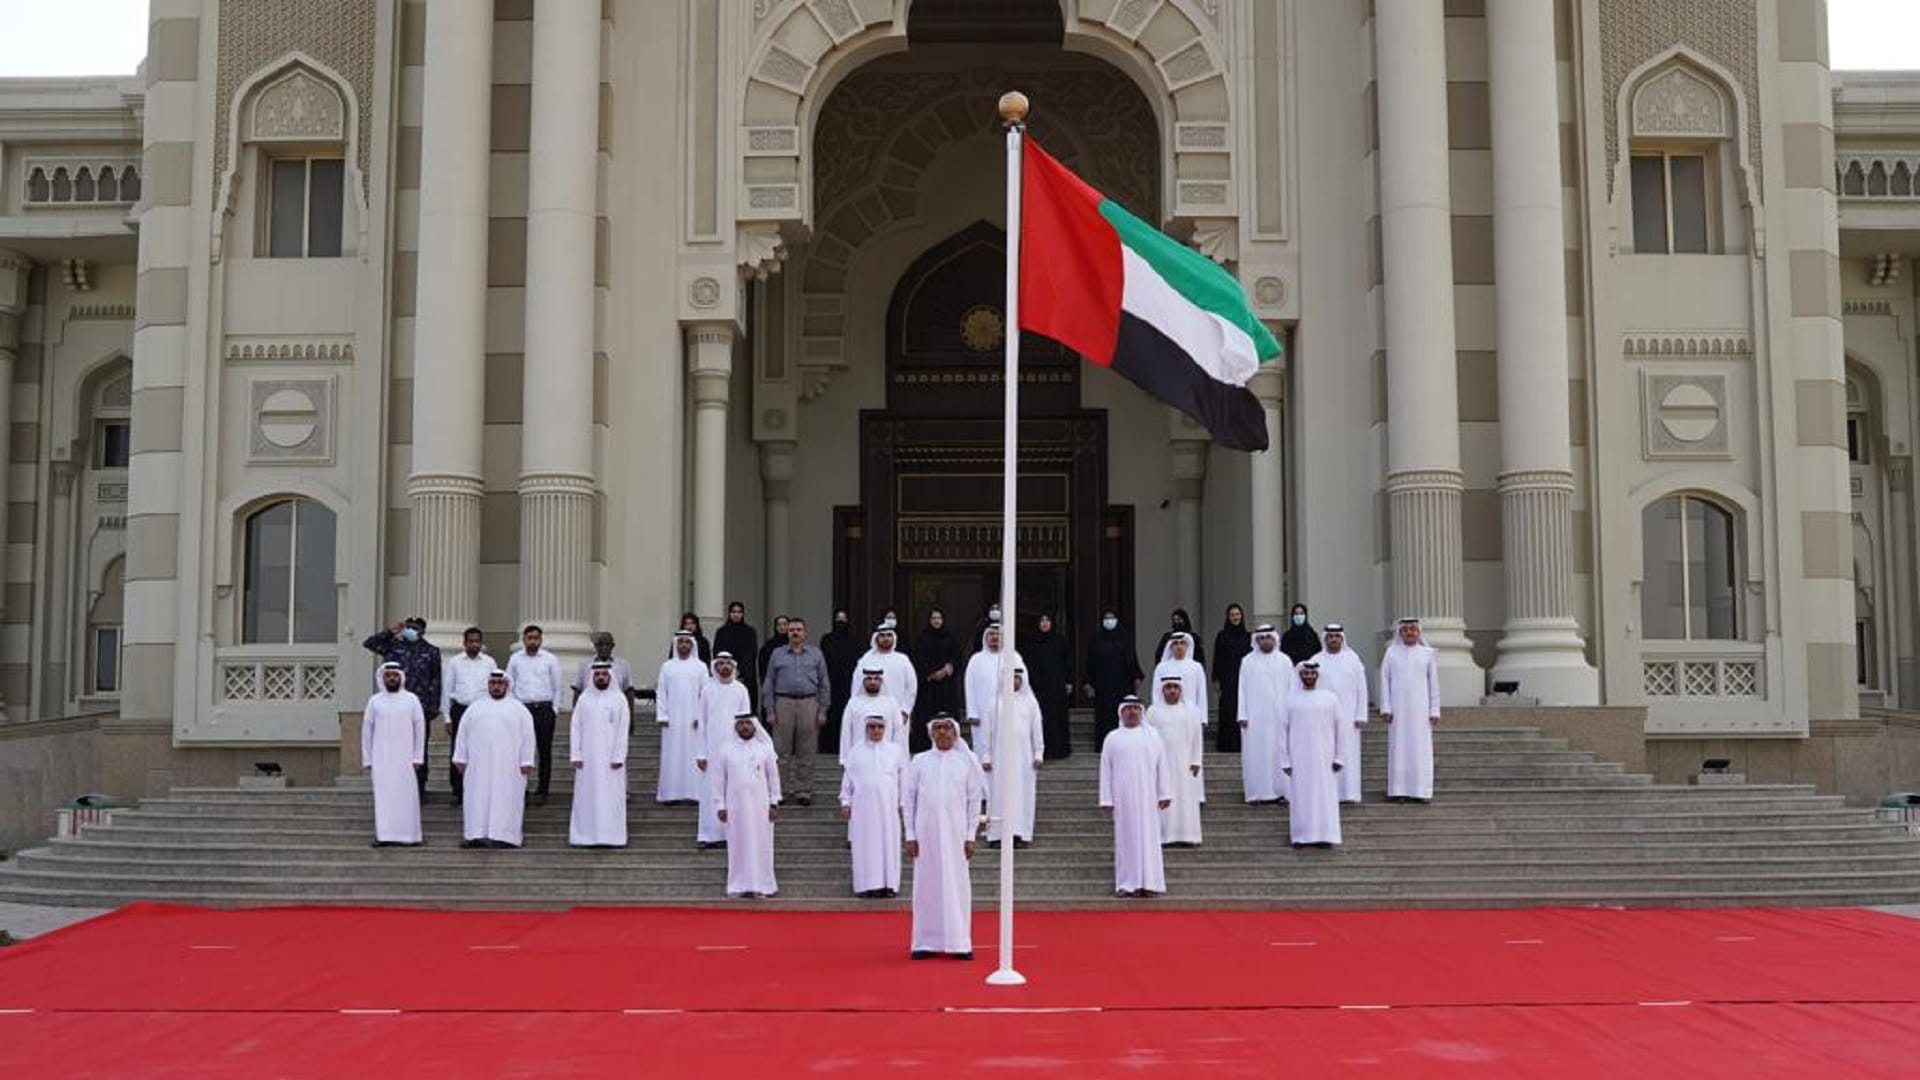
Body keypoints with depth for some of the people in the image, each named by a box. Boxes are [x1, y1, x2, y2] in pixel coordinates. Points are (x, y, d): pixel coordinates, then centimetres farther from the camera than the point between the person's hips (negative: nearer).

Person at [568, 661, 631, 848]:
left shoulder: (619, 699, 1)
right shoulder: (583, 698, 6)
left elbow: (623, 730, -3)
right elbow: (576, 728, 5)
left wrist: (619, 757, -10)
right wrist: (575, 755, -3)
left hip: (610, 757, -2)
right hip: (587, 758, 2)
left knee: (610, 795, -1)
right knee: (587, 795, 3)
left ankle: (610, 836, 3)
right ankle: (586, 835, 7)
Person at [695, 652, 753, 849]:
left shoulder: (741, 690, 3)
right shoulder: (707, 690, 4)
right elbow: (701, 723, 4)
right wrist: (700, 753, -1)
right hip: (712, 749, 0)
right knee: (710, 791, 0)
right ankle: (708, 835, 5)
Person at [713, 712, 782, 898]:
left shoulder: (765, 749, 1)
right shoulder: (727, 751, 2)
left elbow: (773, 777, 4)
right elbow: (719, 780, 4)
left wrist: (774, 803, 0)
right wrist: (720, 806, 0)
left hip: (760, 806, 0)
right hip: (736, 806, 0)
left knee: (761, 844, 2)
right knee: (739, 845, 3)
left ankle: (763, 885, 11)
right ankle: (743, 885, 8)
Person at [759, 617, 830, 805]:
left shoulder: (815, 654, 11)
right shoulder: (777, 655, 10)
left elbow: (824, 684, 10)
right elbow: (768, 684, 9)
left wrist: (823, 710, 2)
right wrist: (770, 711, 1)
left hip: (808, 704, 0)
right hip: (784, 704, 0)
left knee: (806, 752, 2)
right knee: (782, 751, 0)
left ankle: (804, 791, 8)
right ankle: (781, 790, 7)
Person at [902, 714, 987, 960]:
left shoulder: (966, 761, 3)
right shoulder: (919, 761, 5)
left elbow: (975, 800, 4)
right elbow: (907, 799, 6)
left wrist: (970, 836, -2)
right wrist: (910, 836, 0)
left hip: (955, 832, -1)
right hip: (926, 832, 1)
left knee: (956, 884, 0)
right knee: (926, 885, 3)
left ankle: (959, 943, 7)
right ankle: (926, 942, 9)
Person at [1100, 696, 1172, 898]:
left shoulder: (1152, 736, 8)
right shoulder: (1112, 738, 7)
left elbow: (1162, 766, 5)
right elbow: (1105, 770, 6)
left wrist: (1164, 794, -2)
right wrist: (1106, 799, -1)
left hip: (1147, 795, 0)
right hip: (1122, 796, 0)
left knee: (1148, 835, -2)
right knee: (1126, 836, 0)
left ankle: (1149, 883, -1)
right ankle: (1126, 884, 2)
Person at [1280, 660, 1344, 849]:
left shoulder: (1330, 698, 2)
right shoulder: (1291, 699, 3)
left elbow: (1340, 728, 3)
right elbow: (1284, 731, 4)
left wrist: (1338, 757, -2)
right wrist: (1285, 760, -1)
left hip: (1323, 758, 0)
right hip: (1299, 758, 0)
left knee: (1325, 795, 1)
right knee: (1300, 797, 2)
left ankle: (1324, 836, 7)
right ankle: (1301, 837, 8)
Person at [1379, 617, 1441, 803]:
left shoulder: (1427, 654, 5)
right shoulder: (1391, 653, 5)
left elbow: (1434, 683, 6)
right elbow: (1384, 681, 4)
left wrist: (1434, 710, 1)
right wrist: (1385, 708, -3)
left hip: (1420, 709, 0)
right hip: (1398, 709, 0)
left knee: (1421, 749, -1)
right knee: (1399, 748, -1)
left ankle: (1421, 791, 3)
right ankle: (1398, 790, 1)